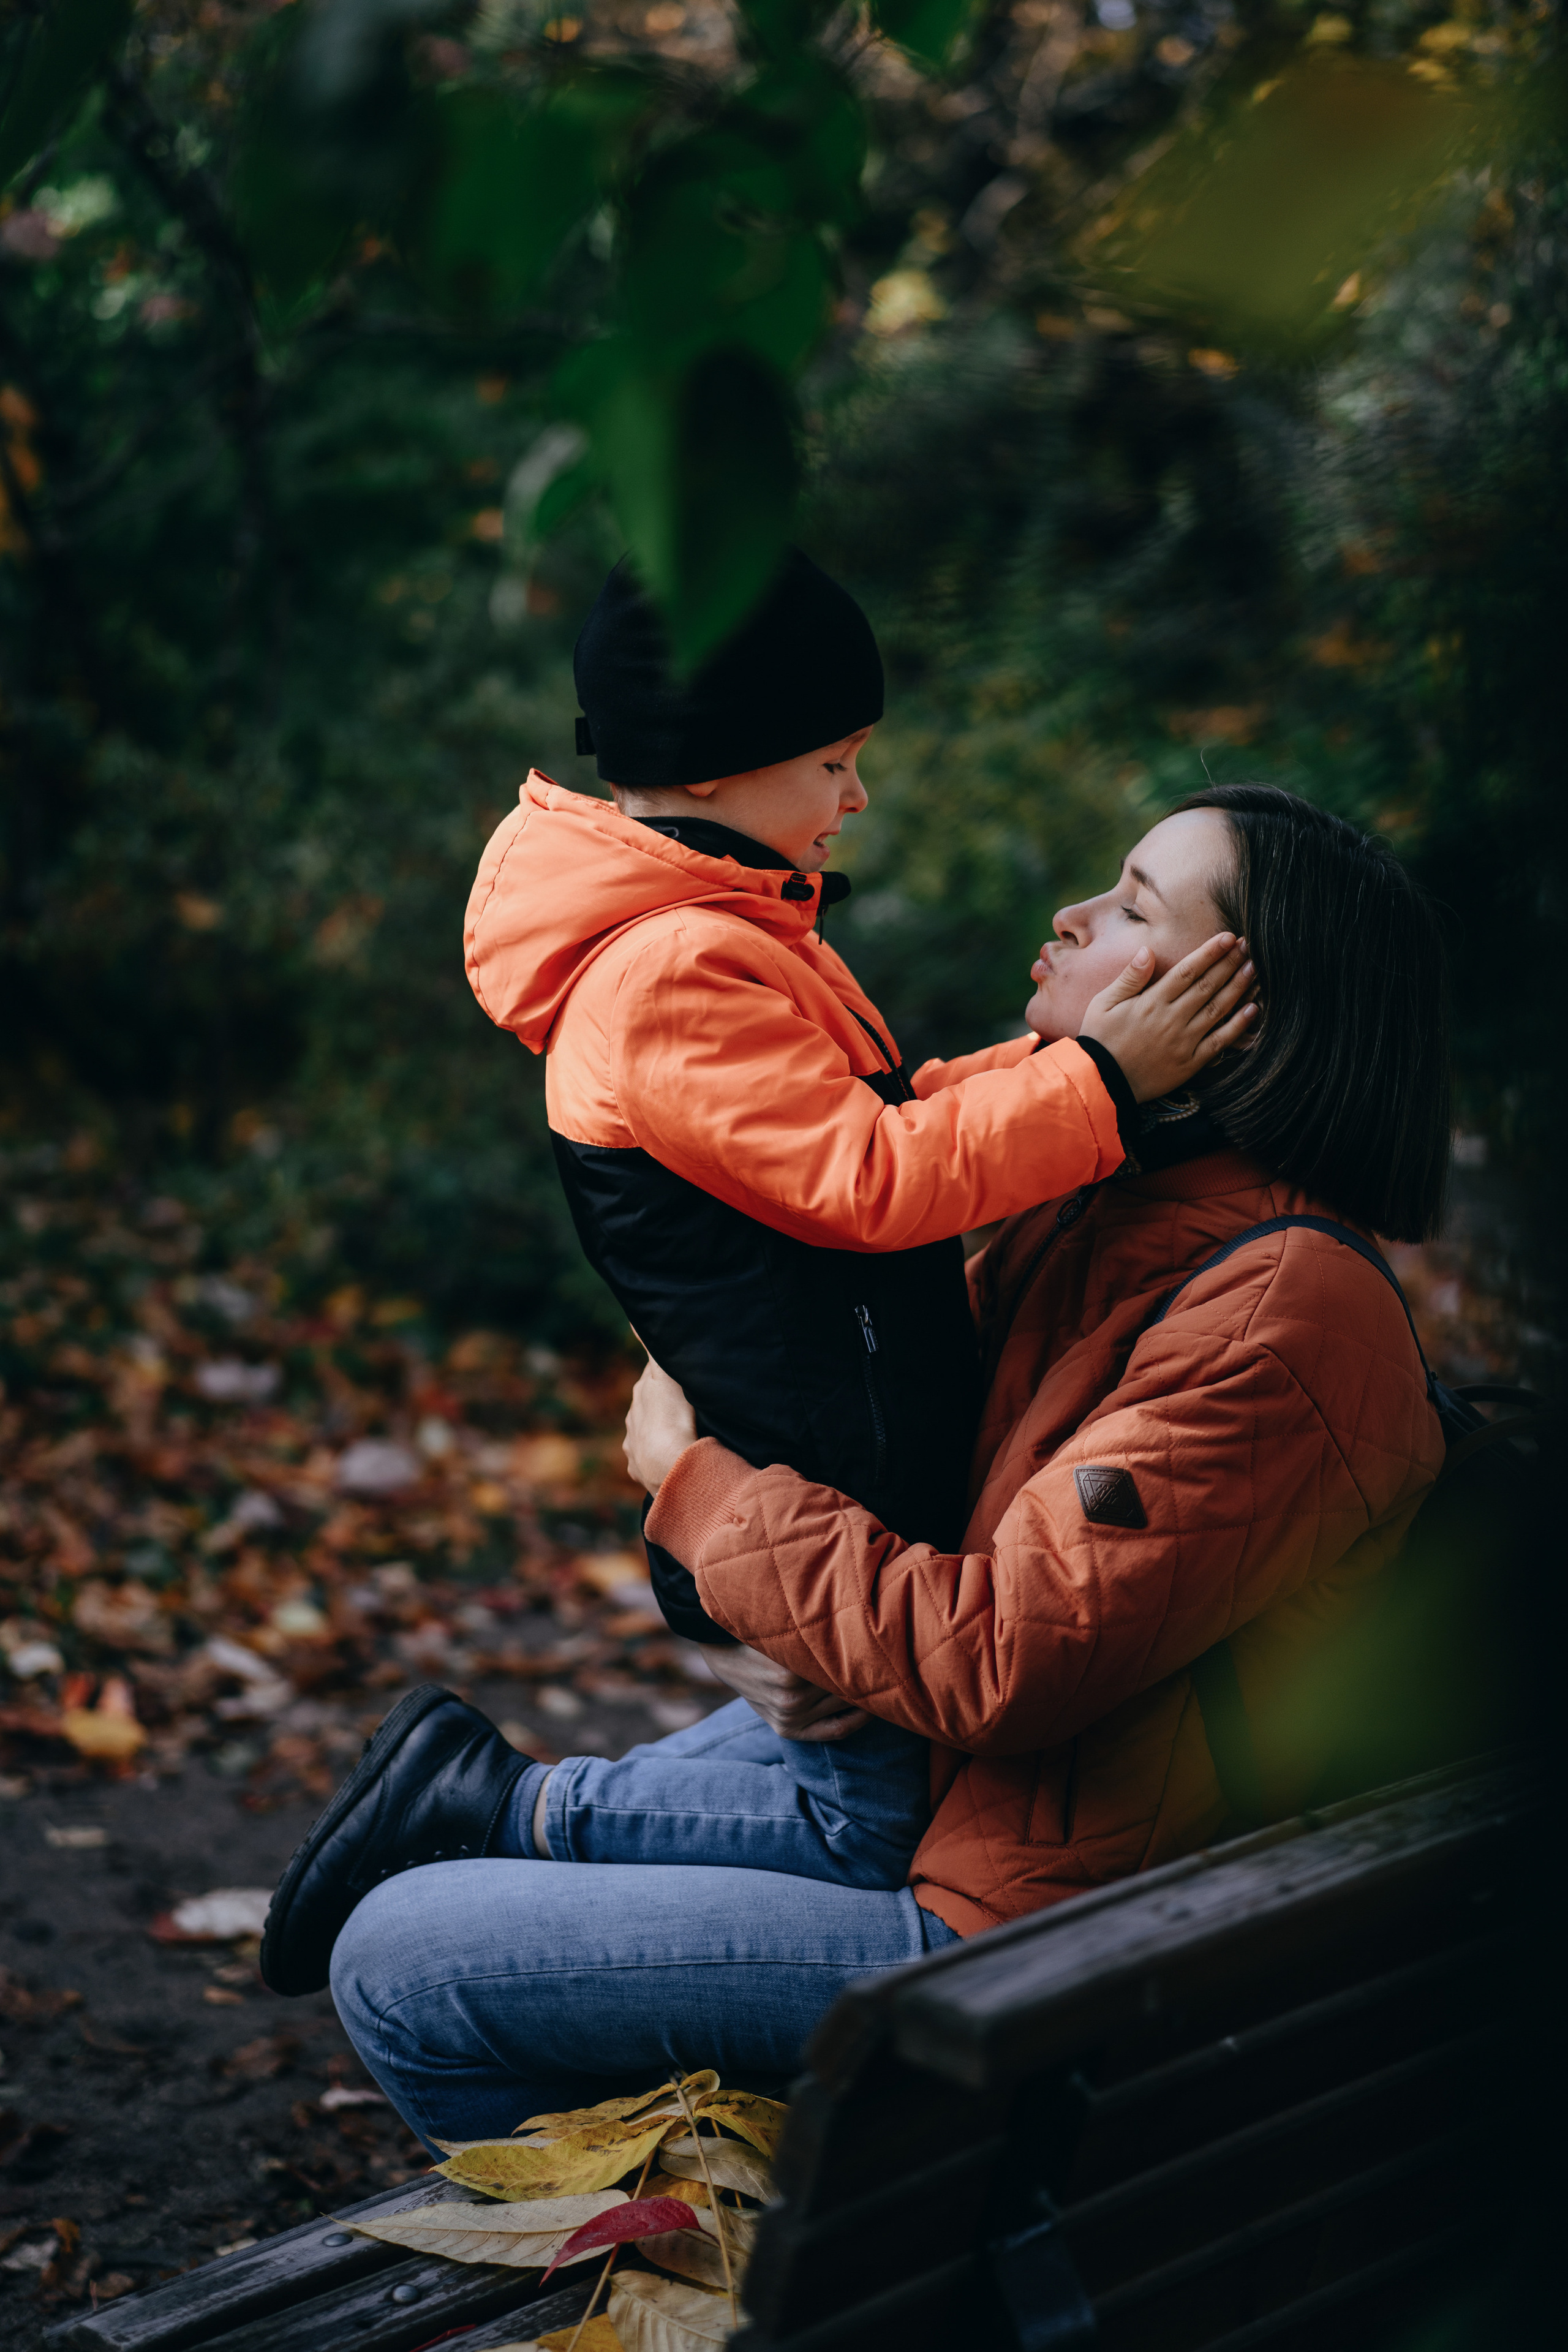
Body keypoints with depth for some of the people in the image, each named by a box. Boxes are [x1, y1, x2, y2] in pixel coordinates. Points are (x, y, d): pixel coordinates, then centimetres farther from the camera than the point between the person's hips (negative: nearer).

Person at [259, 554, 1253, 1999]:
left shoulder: (721, 934, 12)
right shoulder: (675, 973, -23)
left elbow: (870, 1118, 16)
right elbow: (868, 1177, -27)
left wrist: (1058, 1048, 4)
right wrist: (1097, 1080, -24)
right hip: (811, 1523, -10)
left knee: (855, 1747, 18)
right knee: (881, 1831, 0)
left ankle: (487, 1792, 18)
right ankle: (496, 1811, 4)